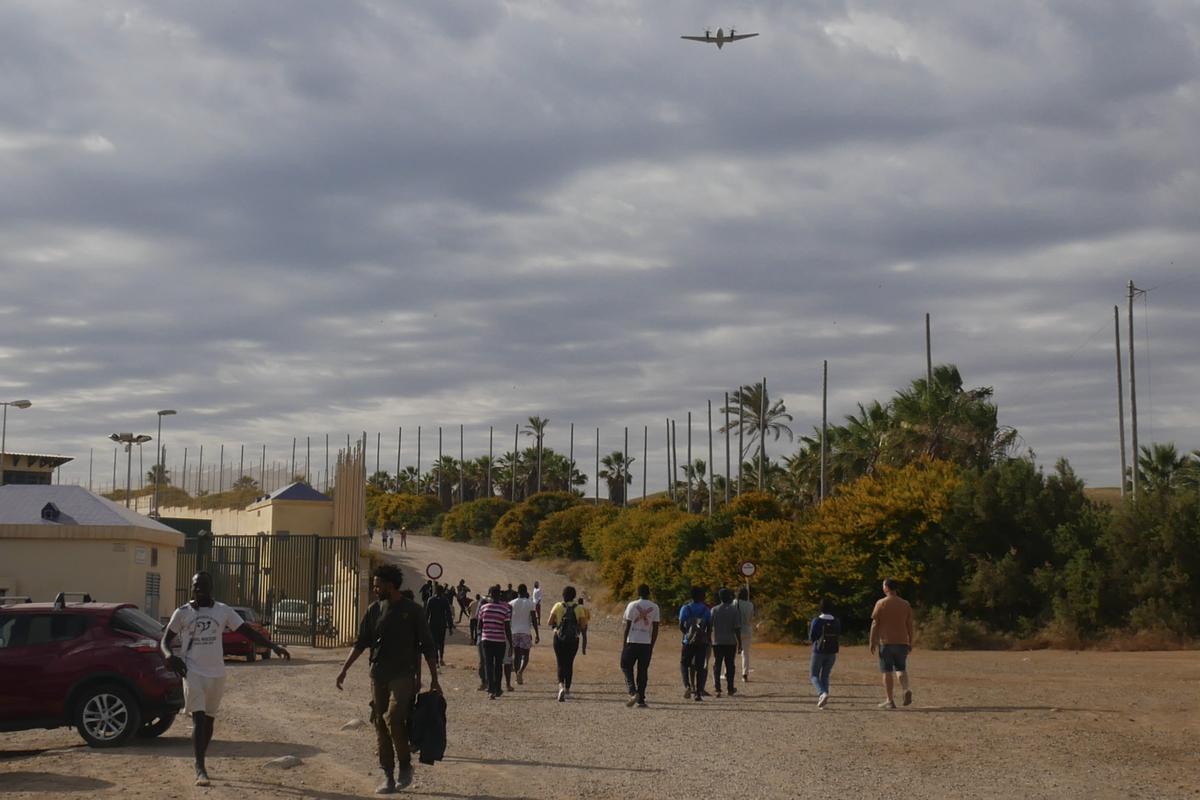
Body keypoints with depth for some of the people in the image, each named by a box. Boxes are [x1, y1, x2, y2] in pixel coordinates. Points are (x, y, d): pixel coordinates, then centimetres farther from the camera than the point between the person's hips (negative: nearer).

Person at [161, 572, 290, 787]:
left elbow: (248, 632, 2)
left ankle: (200, 763, 28)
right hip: (192, 672, -3)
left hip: (216, 673, 3)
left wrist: (273, 646, -11)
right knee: (198, 719, -13)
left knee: (209, 719, 12)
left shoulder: (223, 611, 4)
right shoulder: (182, 613, 0)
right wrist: (169, 655, -19)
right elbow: (164, 640, 4)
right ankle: (200, 768, -14)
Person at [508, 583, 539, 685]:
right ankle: (520, 671, -21)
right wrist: (537, 634, -1)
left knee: (516, 655, 10)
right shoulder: (530, 603, -3)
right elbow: (533, 619, -6)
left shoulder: (511, 603, 3)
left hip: (514, 632, 2)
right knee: (525, 655, 4)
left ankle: (518, 677, 10)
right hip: (526, 632, -2)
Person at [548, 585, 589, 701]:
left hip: (559, 638, -1)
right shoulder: (579, 608, -3)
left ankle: (561, 686, -23)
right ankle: (567, 690, 18)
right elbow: (583, 626, -6)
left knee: (561, 664, 2)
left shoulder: (558, 606, -4)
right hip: (573, 639, 1)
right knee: (569, 664, 14)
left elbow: (550, 623, -4)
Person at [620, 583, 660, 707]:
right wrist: (652, 645, 12)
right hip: (647, 643, 2)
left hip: (632, 642, -2)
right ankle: (641, 700, 6)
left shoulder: (632, 605, -2)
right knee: (643, 671, 8)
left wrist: (624, 644, 4)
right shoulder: (654, 607, 5)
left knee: (626, 667, 8)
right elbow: (655, 628, 5)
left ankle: (633, 692, -11)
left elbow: (627, 626, -3)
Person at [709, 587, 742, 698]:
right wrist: (739, 642, -1)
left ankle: (717, 688, -10)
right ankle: (730, 689, 14)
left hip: (717, 642, 1)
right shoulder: (733, 610, -4)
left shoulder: (714, 610, 1)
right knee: (729, 665, 8)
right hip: (730, 642, -1)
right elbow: (737, 627, -8)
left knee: (717, 665, 2)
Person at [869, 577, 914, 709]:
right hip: (902, 642, 4)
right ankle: (906, 690, -10)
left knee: (887, 671, 2)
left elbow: (875, 624, -6)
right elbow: (910, 625, 8)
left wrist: (872, 642, -1)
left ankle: (890, 700, 2)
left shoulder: (881, 603, -5)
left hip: (886, 642, -3)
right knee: (901, 669, 15)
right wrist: (910, 643, 15)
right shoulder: (905, 604, 6)